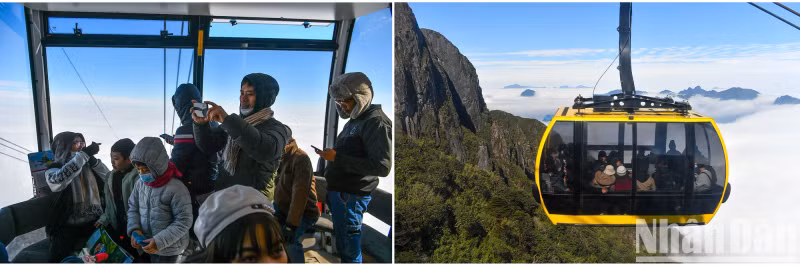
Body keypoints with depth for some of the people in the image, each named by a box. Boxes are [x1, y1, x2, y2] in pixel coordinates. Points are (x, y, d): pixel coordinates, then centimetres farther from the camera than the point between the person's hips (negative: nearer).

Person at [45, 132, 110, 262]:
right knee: (60, 260, -21)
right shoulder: (54, 168, 1)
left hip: (95, 222, 3)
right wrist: (83, 154, -23)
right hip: (68, 226, -3)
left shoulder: (88, 166, 11)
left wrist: (92, 159, -5)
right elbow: (56, 182, -23)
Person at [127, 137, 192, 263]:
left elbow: (184, 221, -20)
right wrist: (134, 230, -9)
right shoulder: (140, 183, -3)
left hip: (169, 248, -6)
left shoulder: (176, 189, -23)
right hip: (148, 244, 6)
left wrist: (160, 241, -26)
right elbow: (133, 207, 10)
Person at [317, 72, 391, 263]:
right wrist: (331, 155, 5)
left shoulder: (376, 122, -14)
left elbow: (383, 166, -23)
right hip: (337, 190, 9)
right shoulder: (355, 120, 14)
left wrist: (337, 157, -21)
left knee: (349, 250, -3)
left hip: (351, 196, -9)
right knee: (339, 242, 15)